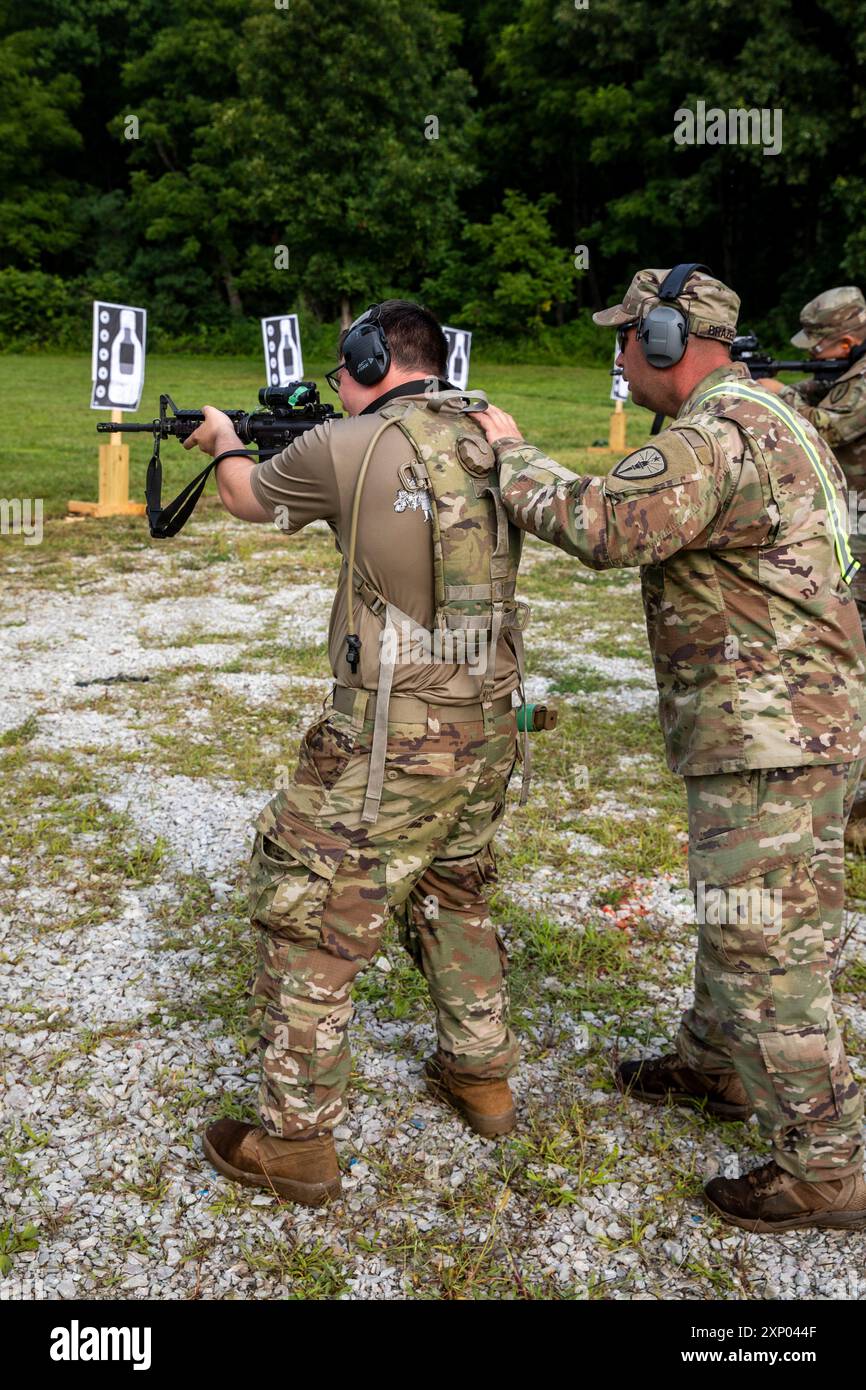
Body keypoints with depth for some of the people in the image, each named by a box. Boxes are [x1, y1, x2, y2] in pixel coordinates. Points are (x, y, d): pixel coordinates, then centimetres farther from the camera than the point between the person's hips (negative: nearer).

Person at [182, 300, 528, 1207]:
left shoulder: (346, 447, -10)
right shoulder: (493, 440, 6)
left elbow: (249, 499, 9)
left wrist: (224, 441, 31)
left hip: (392, 741, -7)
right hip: (489, 726, 7)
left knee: (307, 921, 6)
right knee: (455, 896, 26)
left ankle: (294, 1144, 15)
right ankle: (481, 1076, 39)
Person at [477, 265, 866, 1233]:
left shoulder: (718, 435, -19)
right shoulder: (768, 419, 16)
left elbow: (602, 524, -29)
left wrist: (510, 453, -14)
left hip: (769, 740, -11)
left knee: (764, 952, -1)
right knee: (738, 919, 24)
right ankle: (713, 1065, 44)